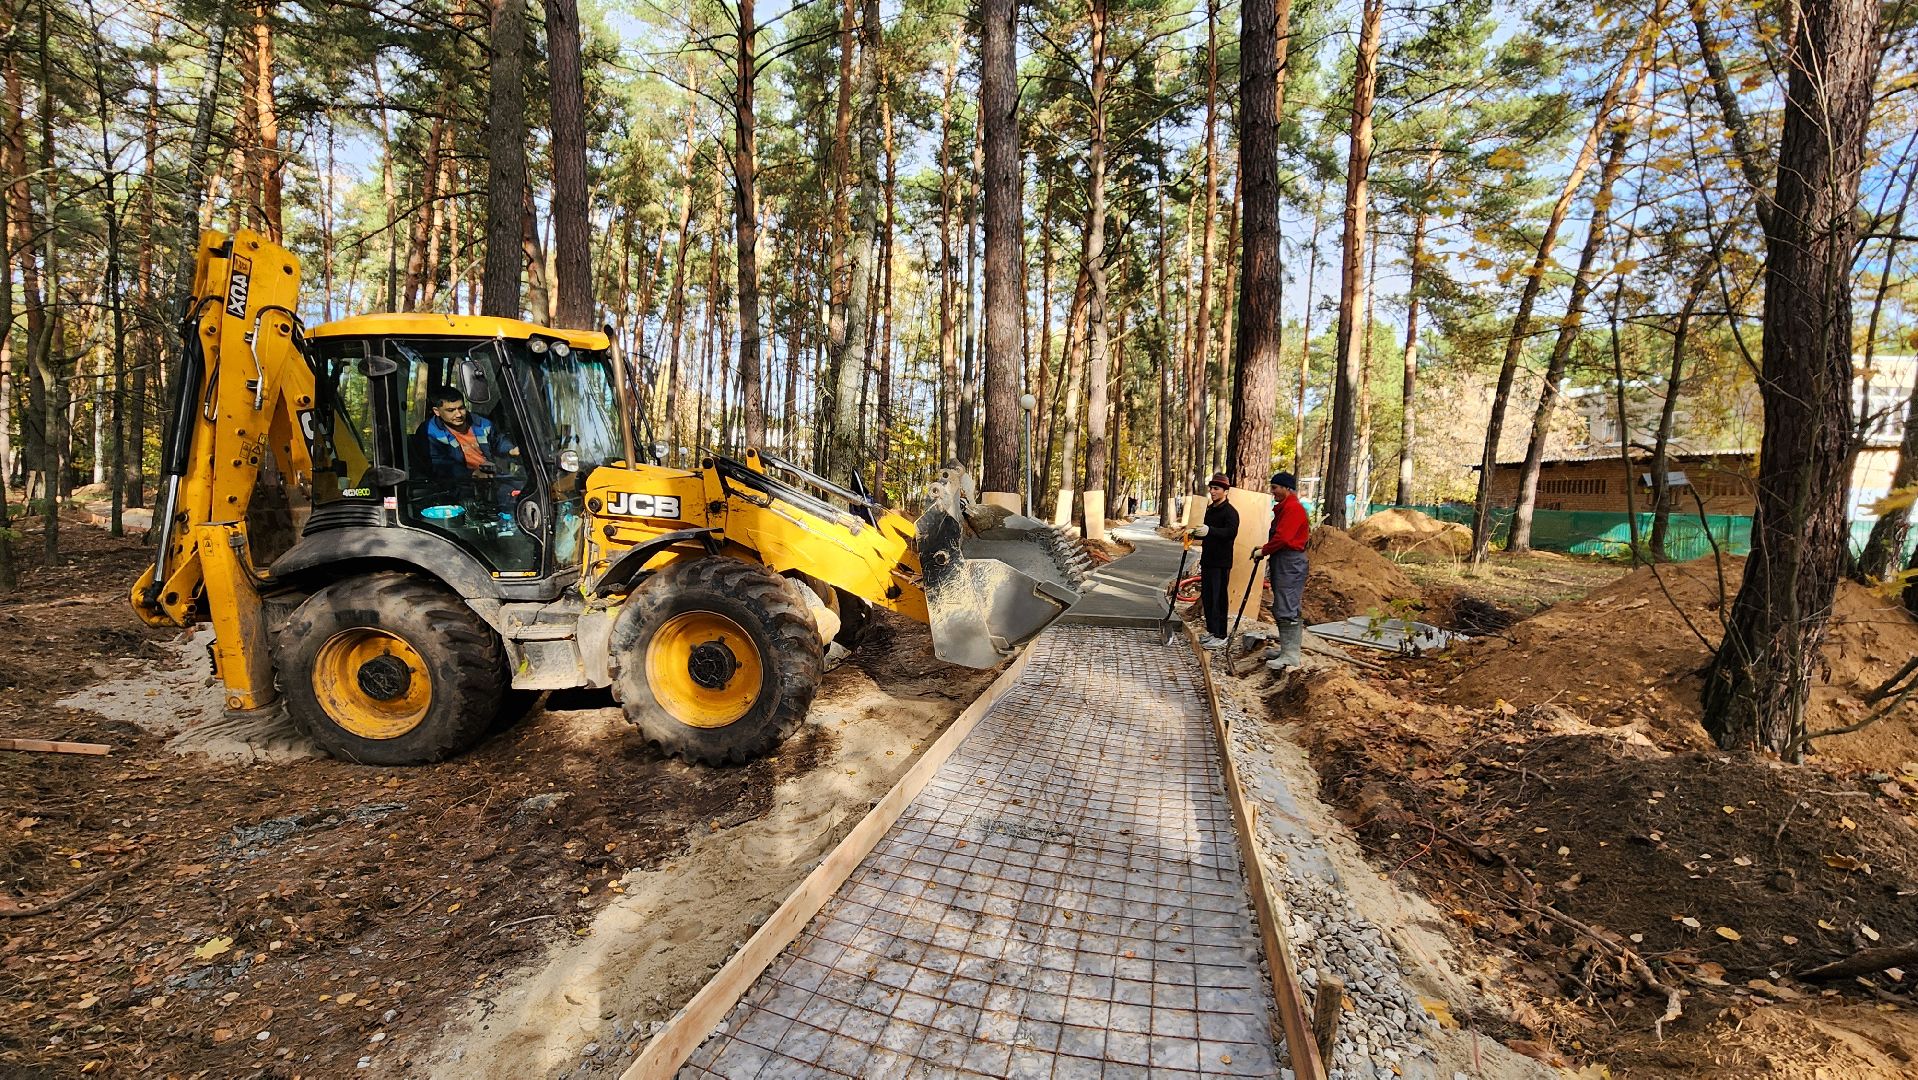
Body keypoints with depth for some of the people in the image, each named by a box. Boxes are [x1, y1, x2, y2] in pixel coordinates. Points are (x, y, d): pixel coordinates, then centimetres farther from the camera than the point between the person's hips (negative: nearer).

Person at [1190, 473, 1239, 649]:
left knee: (1218, 598, -5)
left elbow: (1231, 532, -30)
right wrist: (1195, 534, 4)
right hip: (1207, 560, 9)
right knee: (1206, 596, 14)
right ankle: (1211, 630, 26)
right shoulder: (1210, 509, 14)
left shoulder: (1230, 512, -13)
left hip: (1221, 562, -9)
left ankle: (1220, 635, 2)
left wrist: (1209, 530, -43)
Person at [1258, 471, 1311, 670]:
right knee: (1280, 609, 15)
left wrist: (1263, 551, -11)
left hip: (1290, 564, -11)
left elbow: (1282, 537, -21)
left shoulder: (1293, 508, -14)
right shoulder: (1284, 508, 19)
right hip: (1281, 562, 11)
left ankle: (1291, 656, -8)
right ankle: (1286, 648, 23)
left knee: (1287, 610, -10)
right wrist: (1270, 556, 12)